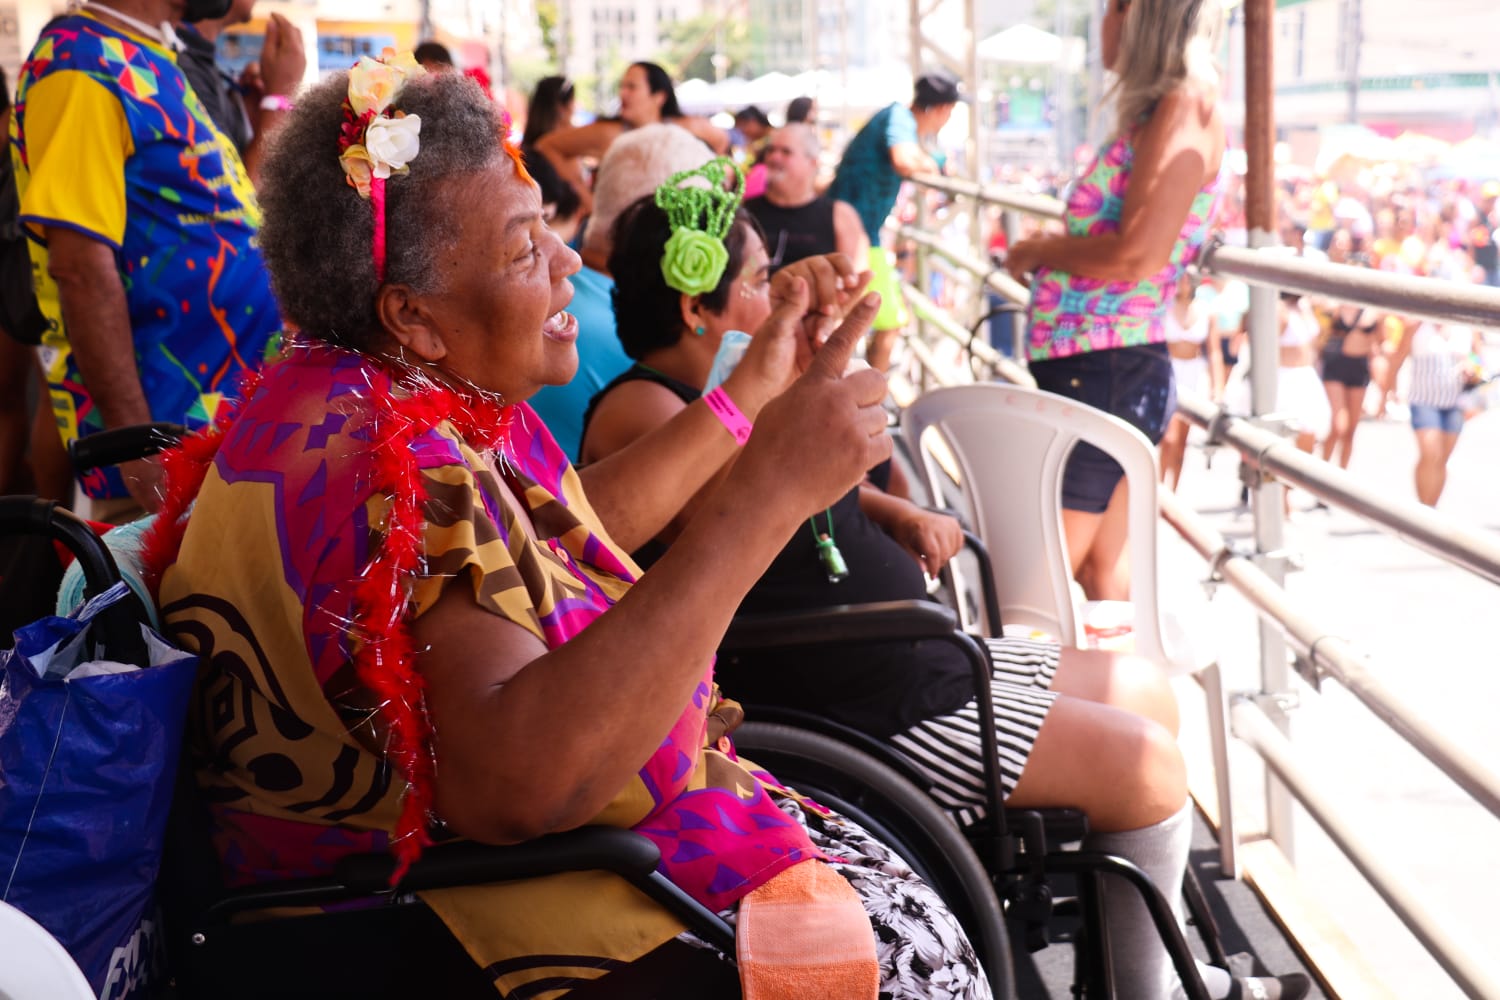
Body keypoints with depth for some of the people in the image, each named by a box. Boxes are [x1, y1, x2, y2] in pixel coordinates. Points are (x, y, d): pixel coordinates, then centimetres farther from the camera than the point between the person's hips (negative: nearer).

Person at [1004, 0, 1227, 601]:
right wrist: (1049, 254, 6)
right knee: (1101, 570, 16)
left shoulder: (1186, 108, -13)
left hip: (1106, 372, -10)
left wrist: (1038, 252, -8)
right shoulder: (1156, 117, 15)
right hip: (1095, 368, 10)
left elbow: (1138, 255, -22)